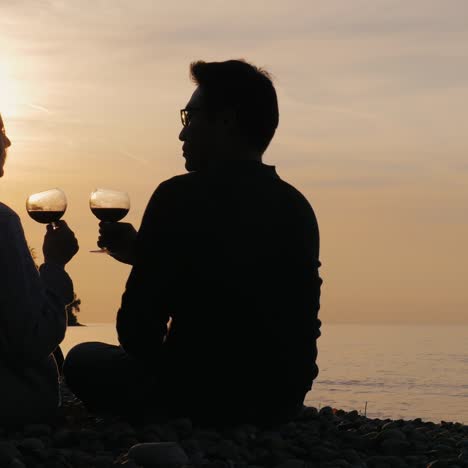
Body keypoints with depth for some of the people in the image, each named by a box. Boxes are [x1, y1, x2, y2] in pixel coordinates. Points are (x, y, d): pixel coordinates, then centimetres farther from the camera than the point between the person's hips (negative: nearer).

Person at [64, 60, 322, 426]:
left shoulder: (180, 197, -15)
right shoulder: (298, 206, 6)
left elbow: (137, 333, -13)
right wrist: (144, 253, 27)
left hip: (199, 400, -7)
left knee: (83, 359, 18)